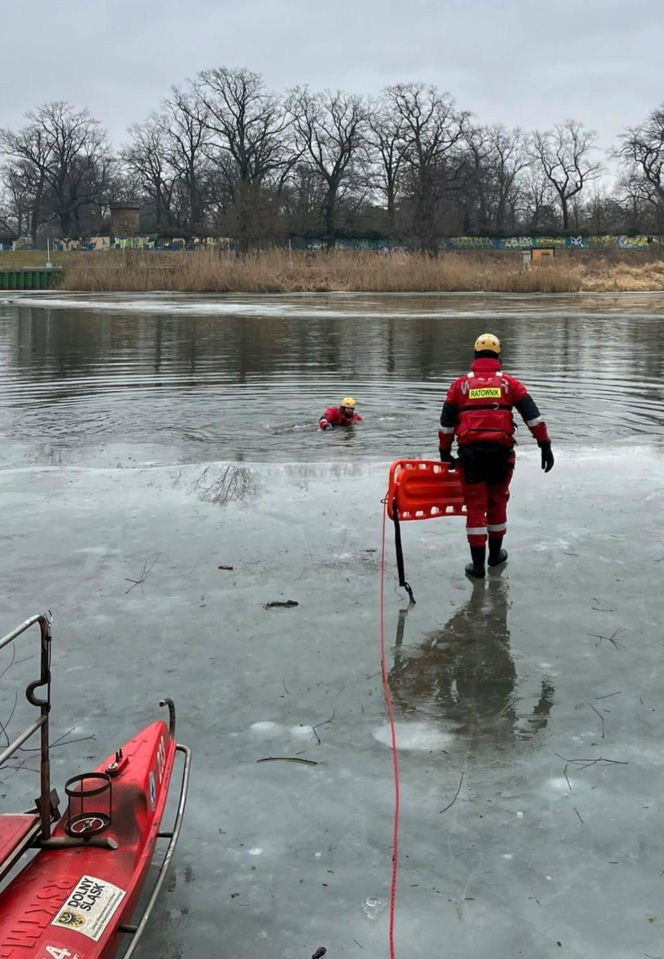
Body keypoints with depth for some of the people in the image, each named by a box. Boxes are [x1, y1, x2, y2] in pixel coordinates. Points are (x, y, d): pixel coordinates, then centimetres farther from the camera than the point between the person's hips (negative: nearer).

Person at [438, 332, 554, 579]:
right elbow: (532, 415, 0)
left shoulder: (461, 384, 6)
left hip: (470, 452, -1)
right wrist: (545, 445, 2)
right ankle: (495, 554, 32)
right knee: (497, 501, 18)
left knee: (475, 505, 4)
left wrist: (445, 452, 17)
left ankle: (478, 564, 4)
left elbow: (446, 422, 8)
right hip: (501, 451, 1)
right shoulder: (509, 382, 5)